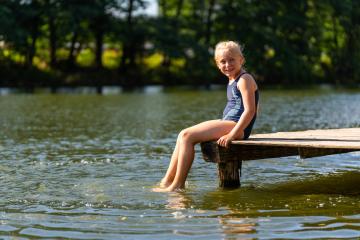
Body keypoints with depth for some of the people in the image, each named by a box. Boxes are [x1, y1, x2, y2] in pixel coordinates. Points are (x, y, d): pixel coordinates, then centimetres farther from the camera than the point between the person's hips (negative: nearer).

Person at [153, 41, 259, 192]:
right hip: (228, 125, 10)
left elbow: (250, 110, -19)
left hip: (236, 125, -10)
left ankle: (178, 185, -16)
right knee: (183, 135, 6)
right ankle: (167, 181, 2)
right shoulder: (232, 80, 20)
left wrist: (232, 134, -25)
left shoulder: (245, 79, -9)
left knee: (187, 136, -17)